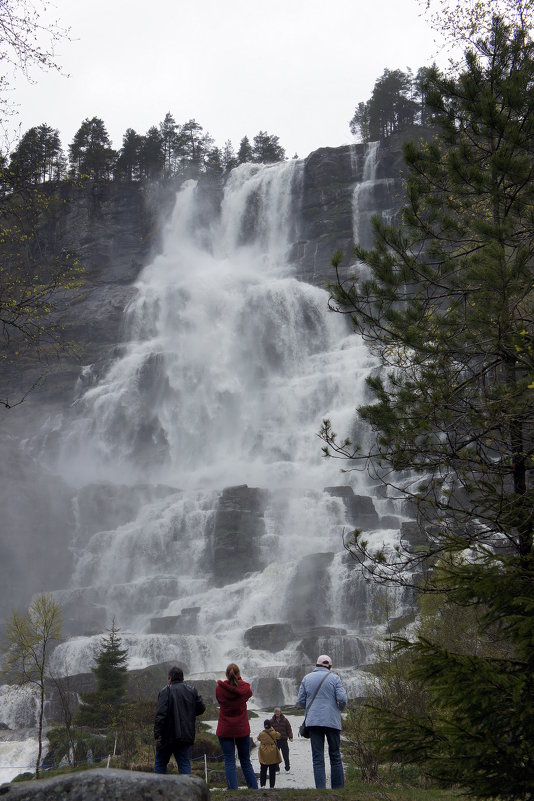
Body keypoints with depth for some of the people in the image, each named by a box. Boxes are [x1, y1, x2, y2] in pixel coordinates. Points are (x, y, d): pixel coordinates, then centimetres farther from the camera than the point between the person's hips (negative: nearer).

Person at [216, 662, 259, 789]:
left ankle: (233, 790, -7)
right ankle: (254, 788, 11)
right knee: (246, 762, 12)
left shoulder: (219, 689, -9)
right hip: (242, 730, 1)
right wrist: (239, 680, 22)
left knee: (229, 762, 1)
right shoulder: (245, 688, -8)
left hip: (224, 730, -1)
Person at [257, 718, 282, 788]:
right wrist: (273, 729, 21)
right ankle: (272, 785, 7)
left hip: (263, 756, 1)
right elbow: (278, 736, 12)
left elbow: (258, 738, 12)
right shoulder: (274, 733, -10)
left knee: (263, 770, 11)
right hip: (273, 755, -1)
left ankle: (262, 784, 9)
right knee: (272, 771, 6)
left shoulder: (261, 734, -9)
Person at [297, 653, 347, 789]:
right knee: (335, 756, 9)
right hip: (332, 721, -1)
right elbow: (342, 699, -8)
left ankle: (320, 788, -6)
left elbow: (300, 701, 5)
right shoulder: (334, 678, 0)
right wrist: (339, 710, 12)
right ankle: (338, 788, 9)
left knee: (317, 757, 2)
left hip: (313, 722, 1)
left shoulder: (307, 678, 7)